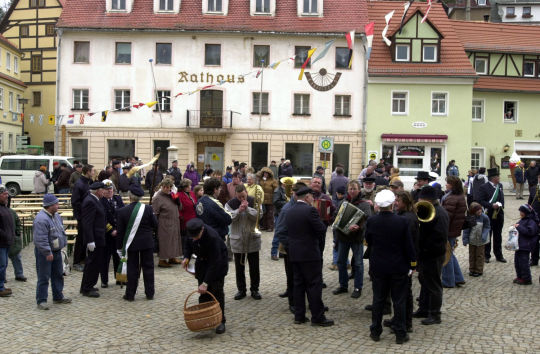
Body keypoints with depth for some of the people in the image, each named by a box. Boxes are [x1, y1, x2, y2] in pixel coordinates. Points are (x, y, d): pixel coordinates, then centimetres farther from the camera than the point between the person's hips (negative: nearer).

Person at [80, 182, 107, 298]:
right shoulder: (90, 202, -20)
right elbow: (87, 223, -24)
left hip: (98, 238, 11)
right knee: (93, 263, -3)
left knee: (92, 263, 18)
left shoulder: (93, 200, 12)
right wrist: (90, 241, -26)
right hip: (95, 239, -11)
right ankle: (87, 289, 6)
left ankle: (86, 287, 28)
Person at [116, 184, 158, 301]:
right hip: (147, 243, 0)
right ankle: (150, 293, 16)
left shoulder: (122, 211, -10)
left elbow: (120, 231, -5)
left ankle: (130, 294, 12)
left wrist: (119, 246, 3)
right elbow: (155, 225, -3)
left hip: (132, 244, 0)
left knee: (132, 268, 8)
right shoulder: (147, 208, -11)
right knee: (148, 267, 10)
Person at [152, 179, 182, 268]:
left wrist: (176, 199, -6)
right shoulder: (157, 198, -12)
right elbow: (155, 214, -13)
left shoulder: (171, 195, 8)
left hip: (174, 223, 8)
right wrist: (156, 226, -16)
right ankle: (162, 260, 9)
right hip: (164, 225, -8)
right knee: (165, 241, -2)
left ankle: (171, 258, 28)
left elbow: (179, 207, 12)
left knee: (174, 239, 15)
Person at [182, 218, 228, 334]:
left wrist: (205, 282, -34)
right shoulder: (192, 232, -17)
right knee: (203, 293, 4)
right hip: (202, 262, 6)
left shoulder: (212, 237, -36)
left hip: (218, 262, -6)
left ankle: (220, 321, 1)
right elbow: (189, 244, 9)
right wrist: (187, 257, -8)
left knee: (217, 292, -7)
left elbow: (214, 262, -34)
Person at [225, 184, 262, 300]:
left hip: (253, 239, 0)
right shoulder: (230, 203, -2)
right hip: (237, 240, 0)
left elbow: (258, 216, -14)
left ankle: (254, 289, 20)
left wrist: (247, 208, -24)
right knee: (239, 267, 10)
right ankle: (241, 290, 22)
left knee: (254, 267, 7)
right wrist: (239, 210, -25)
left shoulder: (254, 202, -2)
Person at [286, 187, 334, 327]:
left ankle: (299, 316, 17)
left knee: (298, 284, 13)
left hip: (294, 253, 7)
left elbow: (288, 231, 10)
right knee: (314, 285, 0)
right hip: (309, 253, -7)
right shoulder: (309, 210, -15)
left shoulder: (290, 212, 8)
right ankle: (317, 317, 4)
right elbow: (322, 229, -15)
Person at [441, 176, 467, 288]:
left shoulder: (451, 199, -21)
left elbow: (447, 216, -23)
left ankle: (448, 282, 13)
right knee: (450, 254, 21)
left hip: (449, 231, -10)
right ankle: (458, 278, 24)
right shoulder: (461, 196, 10)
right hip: (456, 230, 10)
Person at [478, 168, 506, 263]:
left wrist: (501, 206, 5)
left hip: (499, 215, 5)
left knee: (498, 236, 14)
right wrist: (491, 205, -24)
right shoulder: (484, 187, -12)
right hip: (488, 215, -5)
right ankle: (486, 255, 15)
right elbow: (480, 201, -15)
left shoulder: (500, 186, 7)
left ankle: (499, 255, 23)